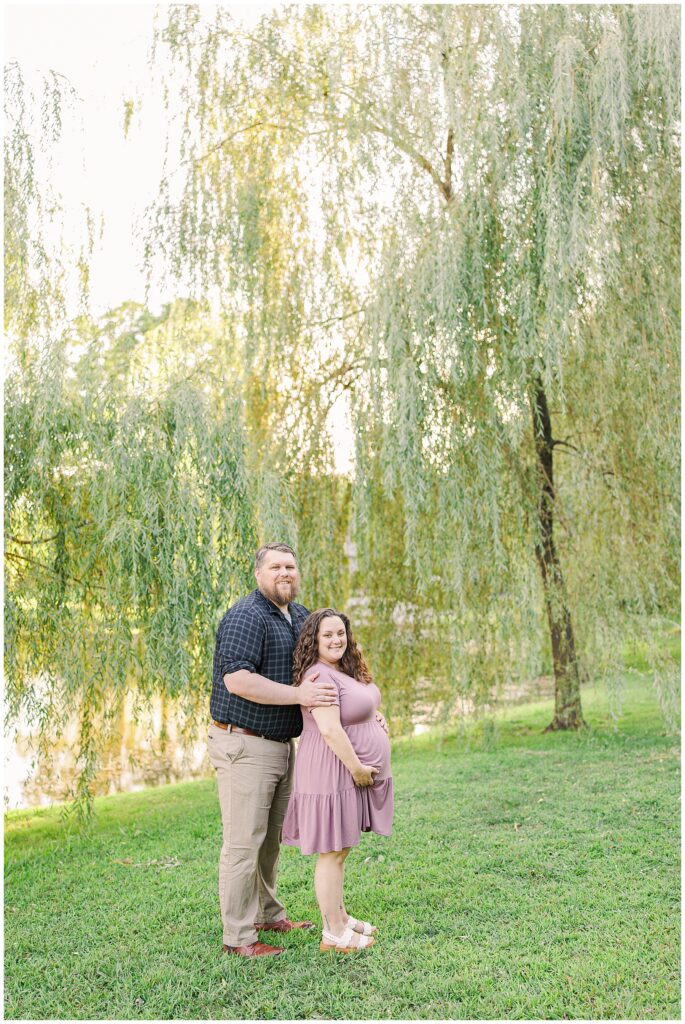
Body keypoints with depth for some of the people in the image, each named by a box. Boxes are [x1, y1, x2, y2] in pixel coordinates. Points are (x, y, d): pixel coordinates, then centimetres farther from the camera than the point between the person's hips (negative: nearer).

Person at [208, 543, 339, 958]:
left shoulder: (300, 615, 11)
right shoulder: (247, 616, -17)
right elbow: (237, 679, -27)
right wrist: (299, 695, -27)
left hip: (282, 745, 9)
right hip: (244, 745, -9)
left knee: (271, 838, 20)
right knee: (244, 842, -1)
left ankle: (269, 914, 35)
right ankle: (238, 936, 10)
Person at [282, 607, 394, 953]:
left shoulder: (345, 671, 11)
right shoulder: (319, 676, -21)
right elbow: (330, 730, -27)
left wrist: (375, 715, 10)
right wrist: (357, 768, -21)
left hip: (353, 770, 10)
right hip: (334, 772, -10)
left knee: (340, 850, 19)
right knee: (332, 853, 0)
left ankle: (340, 916, 31)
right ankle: (333, 934, 10)